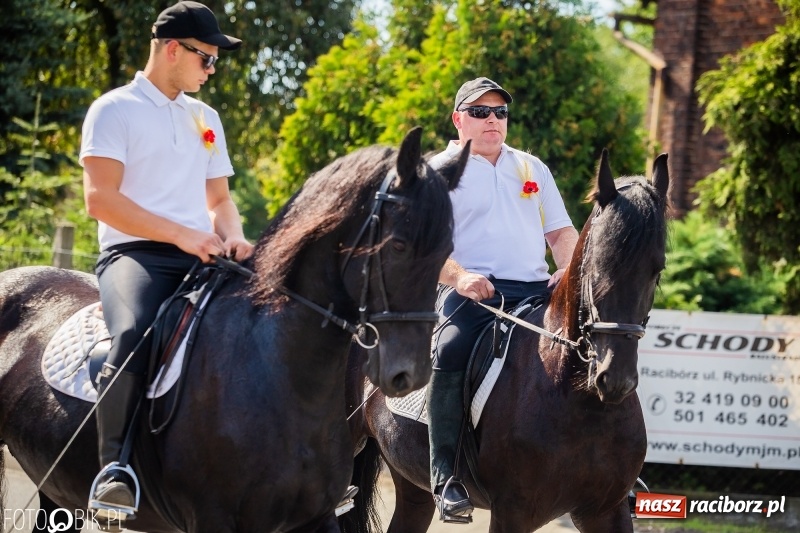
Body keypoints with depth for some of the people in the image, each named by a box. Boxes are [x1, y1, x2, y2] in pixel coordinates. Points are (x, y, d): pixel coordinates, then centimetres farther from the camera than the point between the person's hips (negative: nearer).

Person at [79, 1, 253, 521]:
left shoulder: (206, 119, 21)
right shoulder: (115, 110, 1)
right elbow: (101, 199, -10)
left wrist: (234, 239, 1)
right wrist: (182, 234, -17)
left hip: (202, 257, 6)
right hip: (136, 252, -6)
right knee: (134, 336, -37)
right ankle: (115, 468, -29)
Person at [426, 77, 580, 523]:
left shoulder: (532, 168, 23)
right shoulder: (440, 170, 8)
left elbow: (562, 232, 21)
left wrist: (571, 269, -1)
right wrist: (458, 276, -23)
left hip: (535, 288, 5)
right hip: (472, 289, -5)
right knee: (452, 351, -34)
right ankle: (447, 477, -30)